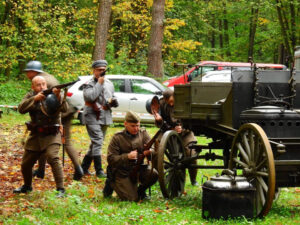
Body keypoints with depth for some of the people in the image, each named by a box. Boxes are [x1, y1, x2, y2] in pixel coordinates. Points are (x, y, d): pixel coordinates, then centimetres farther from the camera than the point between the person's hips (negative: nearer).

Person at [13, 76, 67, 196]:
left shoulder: (52, 96, -8)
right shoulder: (30, 96, 2)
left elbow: (64, 108, -24)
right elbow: (21, 109, -15)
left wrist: (58, 96, -42)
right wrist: (35, 99, -29)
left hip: (51, 135, -4)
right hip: (35, 135, 5)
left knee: (52, 157, -27)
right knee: (26, 163, 12)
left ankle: (60, 189, -23)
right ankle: (27, 186, 39)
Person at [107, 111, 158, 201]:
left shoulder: (143, 133, 5)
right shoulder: (117, 138, -5)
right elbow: (111, 159, -11)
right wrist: (127, 156, -26)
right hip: (122, 173, -3)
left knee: (154, 173, -28)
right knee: (133, 199, -16)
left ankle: (141, 190, 5)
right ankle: (114, 184, 16)